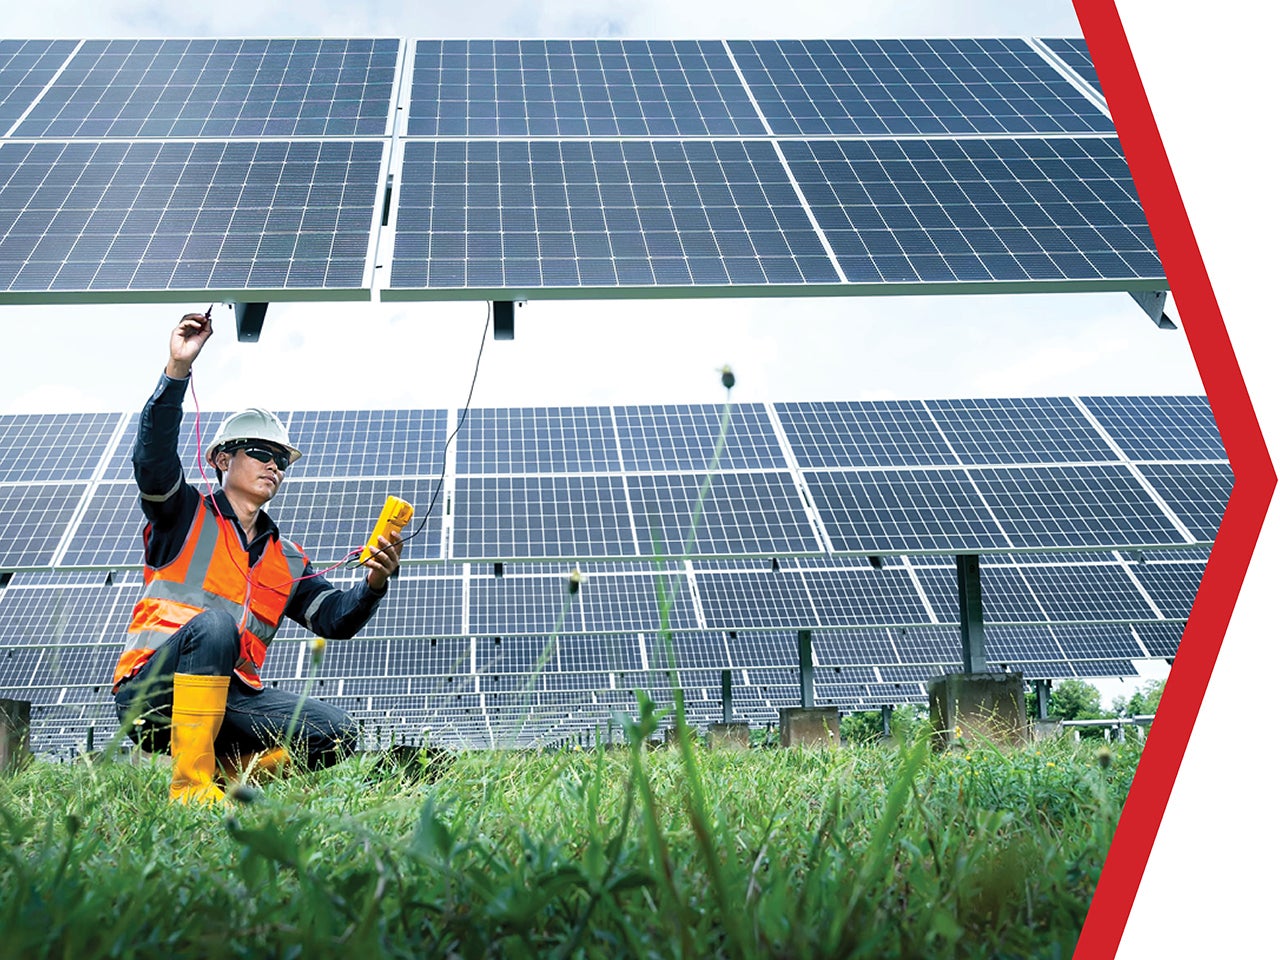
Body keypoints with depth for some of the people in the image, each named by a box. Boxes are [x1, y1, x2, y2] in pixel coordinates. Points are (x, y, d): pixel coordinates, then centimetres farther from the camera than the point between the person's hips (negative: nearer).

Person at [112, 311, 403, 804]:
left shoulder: (286, 560, 21)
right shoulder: (186, 514, 7)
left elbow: (335, 619, 8)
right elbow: (152, 458, -13)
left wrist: (373, 585, -14)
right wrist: (178, 370, -25)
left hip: (229, 697, 5)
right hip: (151, 689, -4)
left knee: (336, 734, -17)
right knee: (214, 622, -37)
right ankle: (190, 784, -33)